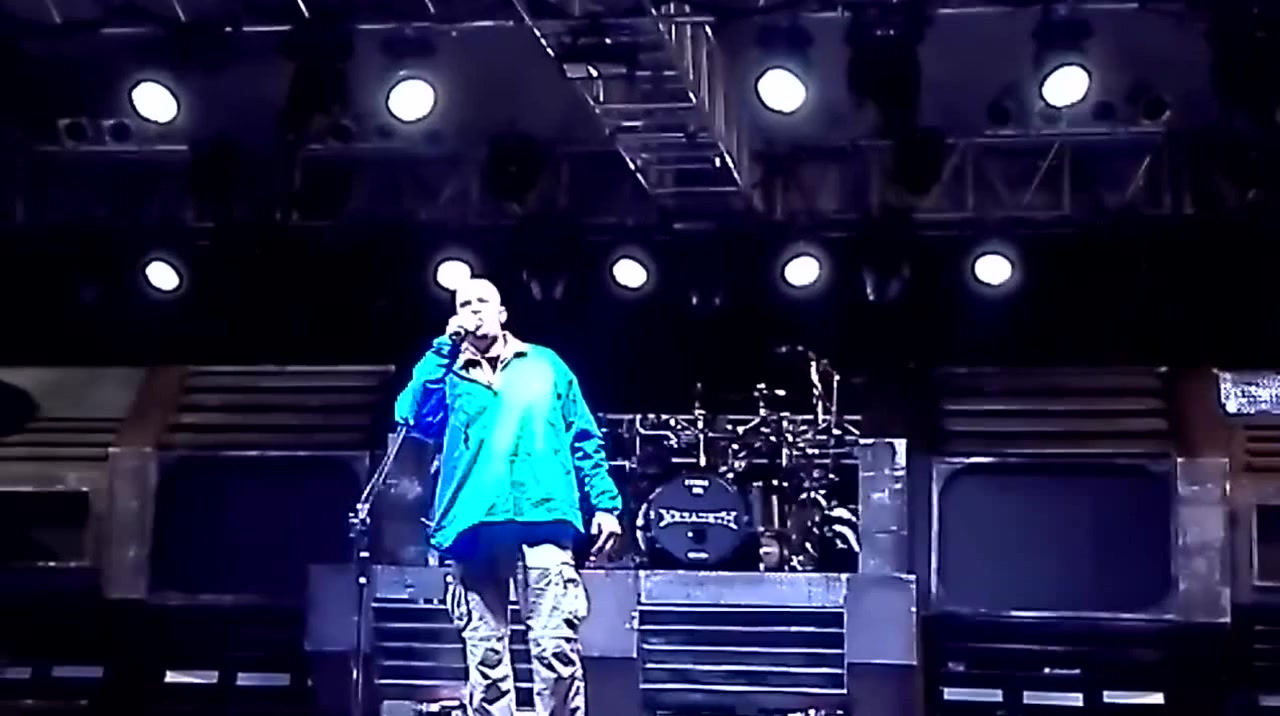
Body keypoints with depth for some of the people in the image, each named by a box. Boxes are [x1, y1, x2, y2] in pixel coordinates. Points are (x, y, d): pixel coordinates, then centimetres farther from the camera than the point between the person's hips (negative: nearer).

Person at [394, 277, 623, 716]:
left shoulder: (545, 366, 19)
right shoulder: (448, 375, 19)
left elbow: (585, 441, 16)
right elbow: (415, 417, -1)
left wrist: (605, 504, 5)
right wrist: (444, 348, 1)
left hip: (541, 517, -1)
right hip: (474, 525, 2)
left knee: (556, 645, -13)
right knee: (485, 653, 3)